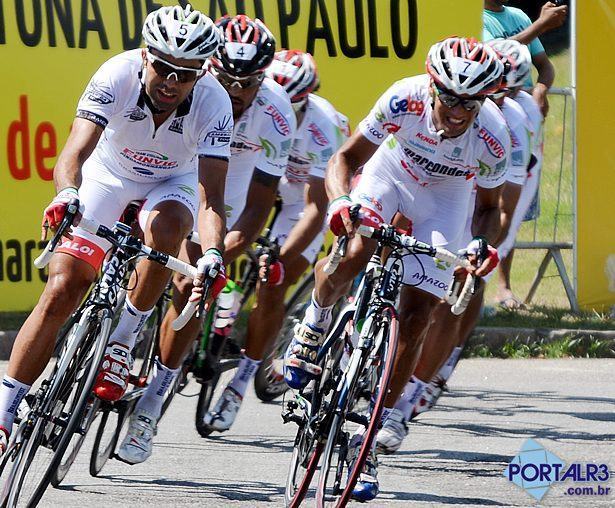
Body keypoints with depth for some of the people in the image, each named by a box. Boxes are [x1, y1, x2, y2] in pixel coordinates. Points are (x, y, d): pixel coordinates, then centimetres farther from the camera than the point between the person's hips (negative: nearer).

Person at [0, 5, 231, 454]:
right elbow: (74, 151, -40)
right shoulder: (118, 76, -31)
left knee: (166, 227, -36)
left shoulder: (213, 103, -29)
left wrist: (213, 256, -53)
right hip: (108, 177, 0)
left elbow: (210, 198, -35)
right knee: (61, 292, -12)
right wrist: (67, 195, -62)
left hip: (171, 184, 0)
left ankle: (121, 345, -18)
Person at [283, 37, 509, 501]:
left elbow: (488, 206, -12)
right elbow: (346, 157, -23)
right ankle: (317, 320, 5)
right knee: (353, 255, -31)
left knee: (417, 316, -9)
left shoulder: (493, 137, -30)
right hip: (391, 172, 0)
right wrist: (341, 201, -44)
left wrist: (484, 243, -34)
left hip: (446, 197, 0)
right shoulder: (406, 99, -33)